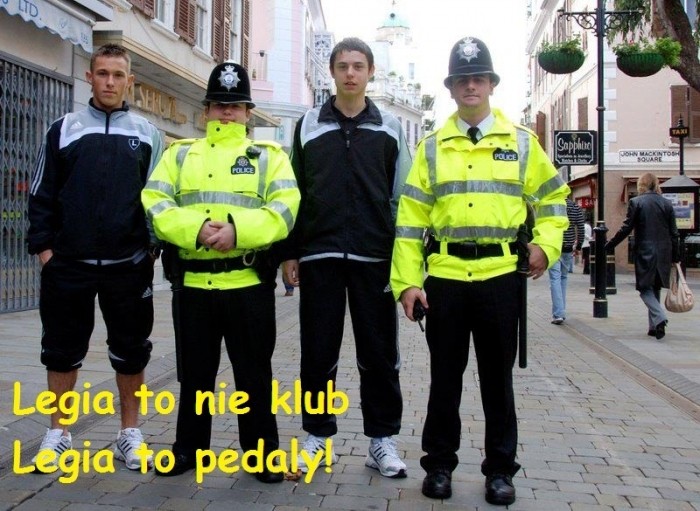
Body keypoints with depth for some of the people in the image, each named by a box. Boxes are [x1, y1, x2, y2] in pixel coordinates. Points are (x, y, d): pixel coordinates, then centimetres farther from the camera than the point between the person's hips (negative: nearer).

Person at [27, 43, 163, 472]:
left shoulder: (147, 134, 7)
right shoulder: (64, 130, 7)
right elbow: (43, 195, 7)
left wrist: (153, 247, -1)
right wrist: (43, 246, -1)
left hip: (129, 266, 0)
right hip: (68, 264, 1)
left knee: (131, 351, 7)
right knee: (63, 349, 8)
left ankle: (130, 432, 21)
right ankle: (59, 432, 23)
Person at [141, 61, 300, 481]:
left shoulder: (269, 156, 7)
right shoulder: (180, 154, 13)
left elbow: (284, 209, -9)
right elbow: (154, 204, -1)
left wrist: (238, 229, -23)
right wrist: (195, 229, -18)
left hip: (249, 283, -2)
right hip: (192, 283, 2)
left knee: (254, 373, 7)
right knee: (195, 373, 13)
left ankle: (263, 451, 20)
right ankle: (189, 447, 29)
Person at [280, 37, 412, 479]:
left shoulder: (390, 128, 9)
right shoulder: (308, 125, 9)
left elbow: (401, 196, 8)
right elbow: (293, 192, 9)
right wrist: (290, 253, 4)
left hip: (374, 256, 0)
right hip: (318, 255, 0)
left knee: (379, 351, 4)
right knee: (319, 351, 6)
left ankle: (382, 438, 17)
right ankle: (318, 434, 20)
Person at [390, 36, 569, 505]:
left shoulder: (522, 142, 8)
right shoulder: (432, 147, 7)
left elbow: (552, 197, 15)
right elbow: (411, 219, 2)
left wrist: (546, 244, -1)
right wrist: (407, 280, -4)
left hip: (501, 277, 0)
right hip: (445, 277, 0)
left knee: (498, 378, 9)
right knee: (445, 377, 8)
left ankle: (500, 470, 22)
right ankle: (439, 464, 23)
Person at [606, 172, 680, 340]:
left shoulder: (636, 202, -5)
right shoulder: (667, 203, 6)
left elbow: (626, 228, -8)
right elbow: (674, 233, 6)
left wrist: (608, 246, 1)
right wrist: (676, 257, 13)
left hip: (645, 252, -4)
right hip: (664, 253, 4)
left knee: (645, 288, 2)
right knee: (655, 288, 15)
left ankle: (659, 318, -20)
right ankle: (654, 326, 18)